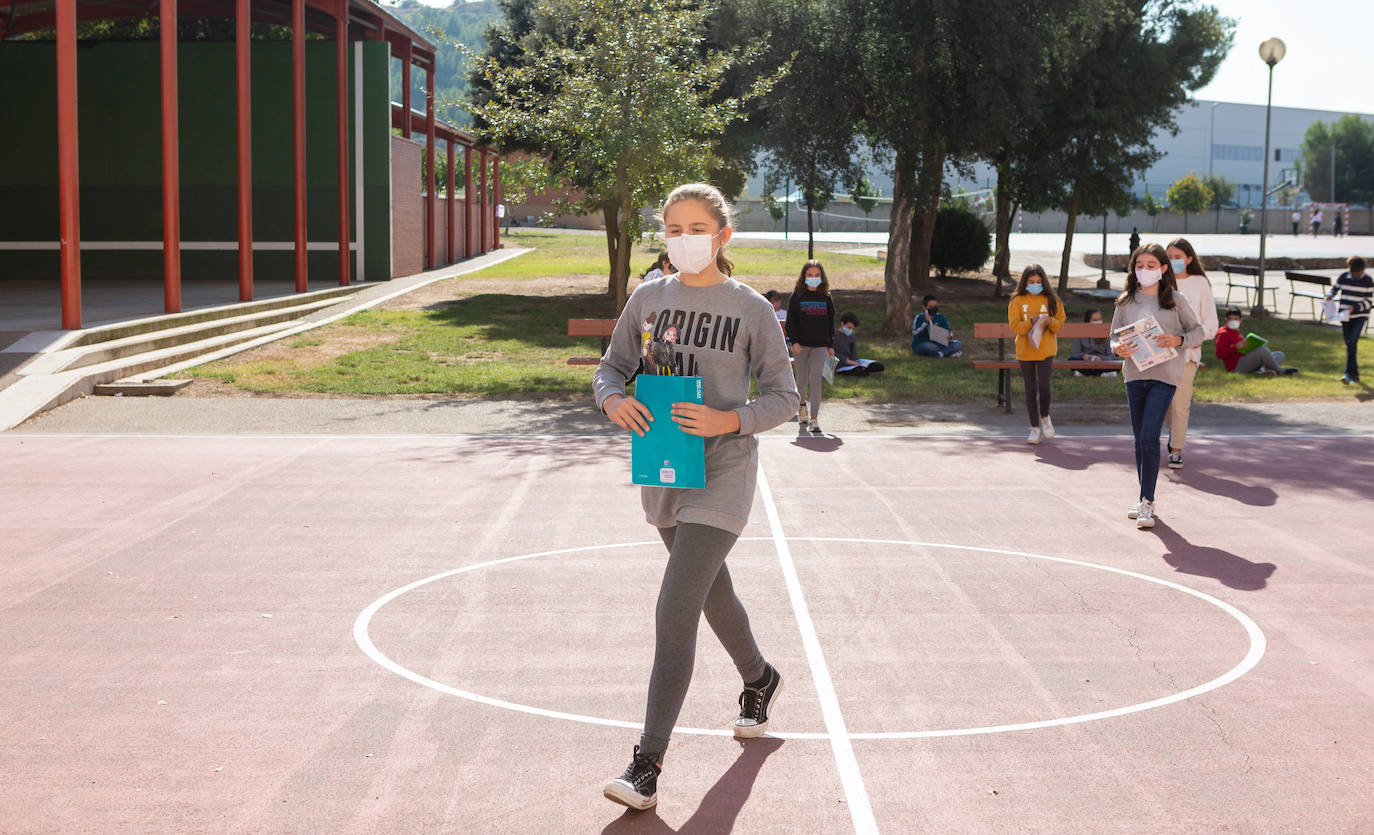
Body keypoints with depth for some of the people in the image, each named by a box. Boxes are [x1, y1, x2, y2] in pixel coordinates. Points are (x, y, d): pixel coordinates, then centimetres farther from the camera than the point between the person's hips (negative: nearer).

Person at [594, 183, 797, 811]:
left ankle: (647, 769, -12)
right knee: (712, 592, 24)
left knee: (674, 613, -15)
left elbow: (783, 396, -2)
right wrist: (613, 400, -12)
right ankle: (760, 679, 52)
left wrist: (730, 420, -20)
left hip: (722, 473, -5)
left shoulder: (750, 308, -6)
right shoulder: (649, 297, 4)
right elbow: (611, 366, 11)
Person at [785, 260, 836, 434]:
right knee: (801, 379, 6)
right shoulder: (796, 296, 2)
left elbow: (831, 322, 13)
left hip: (820, 345, 1)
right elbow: (791, 320, 0)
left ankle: (814, 419, -12)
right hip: (801, 344, 0)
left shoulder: (826, 297, 8)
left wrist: (831, 345, 8)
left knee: (815, 380, -9)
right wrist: (794, 341, -12)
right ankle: (802, 406, 35)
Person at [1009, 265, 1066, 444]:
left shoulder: (1051, 300, 6)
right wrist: (1031, 322, -22)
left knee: (1044, 385, -14)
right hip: (1025, 352, 0)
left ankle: (1045, 417, 14)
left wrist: (1049, 321, -15)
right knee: (1030, 390, 5)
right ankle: (1035, 428, 15)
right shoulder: (1017, 301, 2)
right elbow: (1014, 326, -6)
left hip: (1046, 350, 0)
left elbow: (1060, 323, 6)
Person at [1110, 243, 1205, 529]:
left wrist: (1178, 340, -15)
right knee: (1140, 439, 11)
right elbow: (1114, 337, 11)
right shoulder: (1125, 303, 7)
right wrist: (1118, 348, -12)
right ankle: (1144, 498, 24)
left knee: (1149, 437, -14)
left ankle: (1147, 503, -10)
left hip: (1164, 376, -4)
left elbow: (1197, 331, 5)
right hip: (1135, 374, 4)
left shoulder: (1175, 301, 0)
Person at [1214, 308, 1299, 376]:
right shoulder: (1223, 334, -2)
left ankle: (1265, 370, -29)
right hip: (1237, 365, -10)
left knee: (1280, 354, 2)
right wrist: (1236, 347, -24)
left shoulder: (1236, 333, 27)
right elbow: (1219, 354, -14)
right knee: (1263, 349, -31)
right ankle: (1280, 371, -11)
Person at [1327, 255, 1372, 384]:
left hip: (1360, 316, -4)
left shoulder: (1368, 281, -6)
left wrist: (1355, 307, -19)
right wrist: (1329, 296, -5)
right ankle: (1355, 375, 20)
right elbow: (1334, 288, 17)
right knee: (1349, 345, 7)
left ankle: (1349, 374, -21)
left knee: (1352, 342, -19)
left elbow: (1369, 300, -5)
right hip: (1345, 317, 4)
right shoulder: (1344, 277, 1)